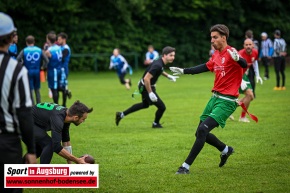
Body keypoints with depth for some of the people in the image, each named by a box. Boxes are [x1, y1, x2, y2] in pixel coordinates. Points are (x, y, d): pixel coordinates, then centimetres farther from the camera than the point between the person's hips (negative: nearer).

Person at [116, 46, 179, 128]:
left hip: (144, 86, 10)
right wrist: (150, 93, -31)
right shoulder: (158, 65, -32)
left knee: (145, 104, 32)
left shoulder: (160, 63, -3)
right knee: (162, 107, -2)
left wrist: (168, 76, 19)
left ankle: (121, 114, 39)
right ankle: (156, 124, 27)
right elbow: (146, 78, -35)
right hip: (146, 87, -10)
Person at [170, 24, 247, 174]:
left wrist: (237, 59, -56)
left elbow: (244, 65, -33)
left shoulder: (230, 53, -16)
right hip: (215, 98, 9)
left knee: (203, 130, -19)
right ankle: (225, 150, 35)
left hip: (226, 101, -9)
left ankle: (186, 166, -15)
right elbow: (206, 67, 26)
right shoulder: (216, 55, 10)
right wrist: (184, 71, 31)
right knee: (200, 133, 11)